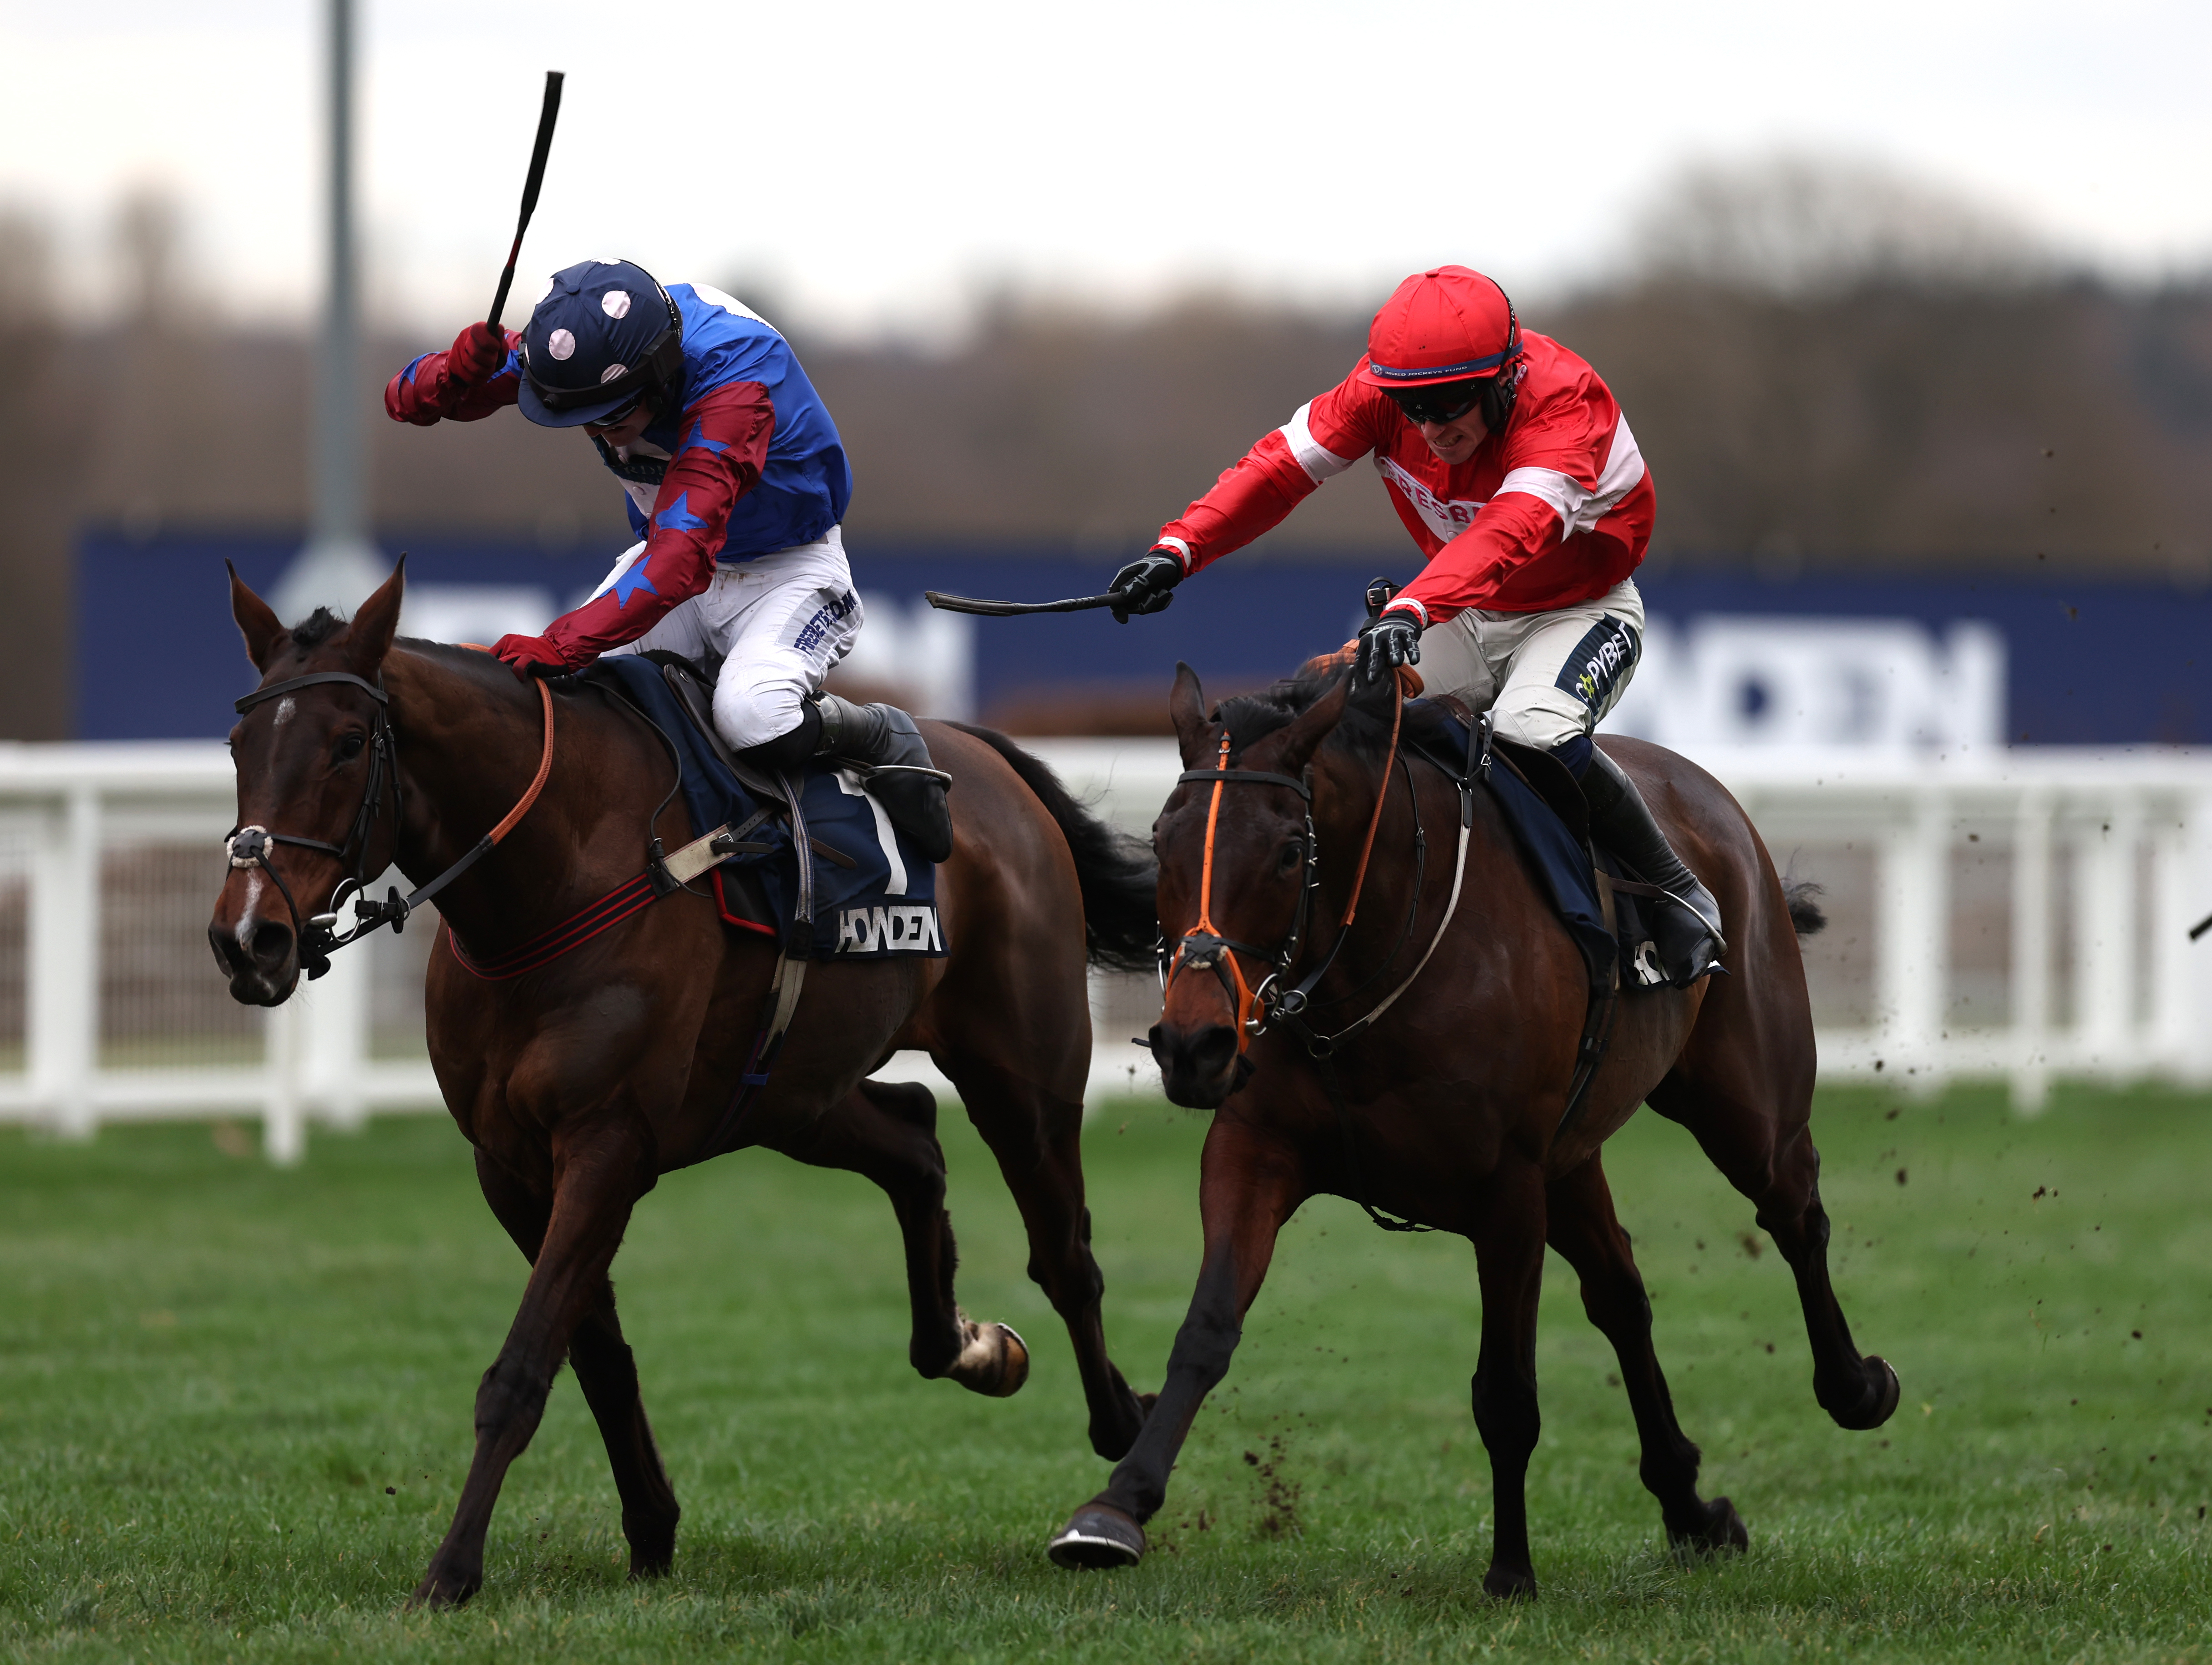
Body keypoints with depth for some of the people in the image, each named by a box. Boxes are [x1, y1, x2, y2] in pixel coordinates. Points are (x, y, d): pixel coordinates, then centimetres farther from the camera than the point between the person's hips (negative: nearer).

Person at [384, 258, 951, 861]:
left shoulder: (734, 377, -37)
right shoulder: (579, 341, -18)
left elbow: (683, 557, -45)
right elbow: (410, 399, -12)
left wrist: (563, 644, -54)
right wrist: (459, 371, -36)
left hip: (791, 570, -6)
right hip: (665, 555, 6)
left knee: (752, 718, -33)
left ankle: (883, 738, -4)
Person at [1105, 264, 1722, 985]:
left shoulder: (1563, 400, -35)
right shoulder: (1383, 388, -17)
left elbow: (1513, 528, -51)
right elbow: (1281, 464, -17)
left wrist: (1414, 609, -67)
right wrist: (1178, 549, -33)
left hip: (1583, 613, -6)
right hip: (1467, 611, 6)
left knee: (1535, 732, -34)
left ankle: (1678, 892, -15)